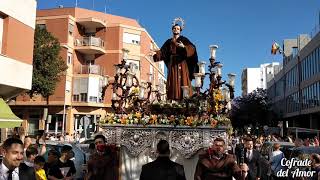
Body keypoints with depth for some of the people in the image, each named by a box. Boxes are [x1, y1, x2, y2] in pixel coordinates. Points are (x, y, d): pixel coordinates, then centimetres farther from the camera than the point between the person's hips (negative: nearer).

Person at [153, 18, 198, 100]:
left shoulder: (183, 39, 4)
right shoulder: (169, 41, 16)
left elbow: (192, 48, -11)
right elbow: (162, 51, 11)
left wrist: (184, 47, -29)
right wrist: (156, 53, -9)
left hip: (181, 63, -4)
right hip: (172, 64, 4)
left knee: (182, 81, -12)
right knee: (173, 82, -2)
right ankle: (172, 99, -5)